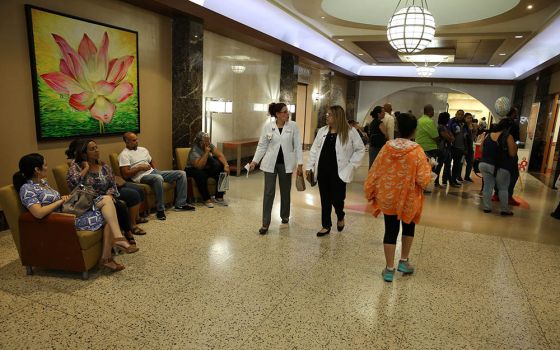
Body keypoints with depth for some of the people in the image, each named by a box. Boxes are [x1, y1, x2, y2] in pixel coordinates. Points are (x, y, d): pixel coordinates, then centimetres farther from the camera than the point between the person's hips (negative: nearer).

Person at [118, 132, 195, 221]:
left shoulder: (143, 149, 20)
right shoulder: (124, 155, -4)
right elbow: (126, 174, -13)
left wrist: (155, 170, 9)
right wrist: (140, 167, -12)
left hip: (153, 172, 8)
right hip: (142, 176, -8)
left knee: (181, 173, -2)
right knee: (158, 178, -43)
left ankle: (180, 204, -3)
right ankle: (160, 210, -31)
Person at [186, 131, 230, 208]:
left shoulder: (210, 145, -7)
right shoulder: (194, 151, -24)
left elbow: (220, 155, -12)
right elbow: (200, 166, -36)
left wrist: (226, 165, -30)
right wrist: (206, 152, -36)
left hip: (208, 168, 6)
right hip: (194, 169, -6)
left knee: (222, 170, -19)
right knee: (200, 175, -39)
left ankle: (219, 197, -13)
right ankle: (207, 199, -26)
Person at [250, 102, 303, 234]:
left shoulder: (293, 126, -2)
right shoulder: (267, 127, -2)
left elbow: (297, 146, -2)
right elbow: (262, 146, 3)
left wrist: (300, 164, -7)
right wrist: (255, 161, -4)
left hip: (286, 163, 1)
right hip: (271, 163, -1)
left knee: (285, 191, 13)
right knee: (268, 192, -2)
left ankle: (285, 216, 36)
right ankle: (265, 223, 4)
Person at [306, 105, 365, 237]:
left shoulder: (350, 132, -6)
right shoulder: (322, 131, 7)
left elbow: (360, 149, -1)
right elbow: (314, 149, 10)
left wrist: (350, 165, -7)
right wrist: (310, 166, 6)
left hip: (338, 172, -4)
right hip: (322, 171, 4)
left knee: (337, 198, -3)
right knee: (325, 199, 9)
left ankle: (340, 217, 31)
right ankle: (326, 226, 23)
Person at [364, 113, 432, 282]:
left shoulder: (387, 147, -8)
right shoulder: (417, 151, -16)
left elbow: (375, 172, -3)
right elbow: (423, 179, -17)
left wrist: (370, 192, 9)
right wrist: (427, 166, 2)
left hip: (388, 198, 2)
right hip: (409, 199, -1)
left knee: (390, 231, 10)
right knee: (408, 227, 23)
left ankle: (389, 268, 14)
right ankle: (404, 261, 31)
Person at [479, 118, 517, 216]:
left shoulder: (488, 135, 6)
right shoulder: (508, 137, -10)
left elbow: (481, 149, 11)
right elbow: (512, 154, -12)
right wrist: (515, 146, 6)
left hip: (484, 164, 4)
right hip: (500, 167, -4)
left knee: (487, 186, 9)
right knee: (503, 188, 9)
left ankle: (486, 207, 11)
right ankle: (504, 209, 14)